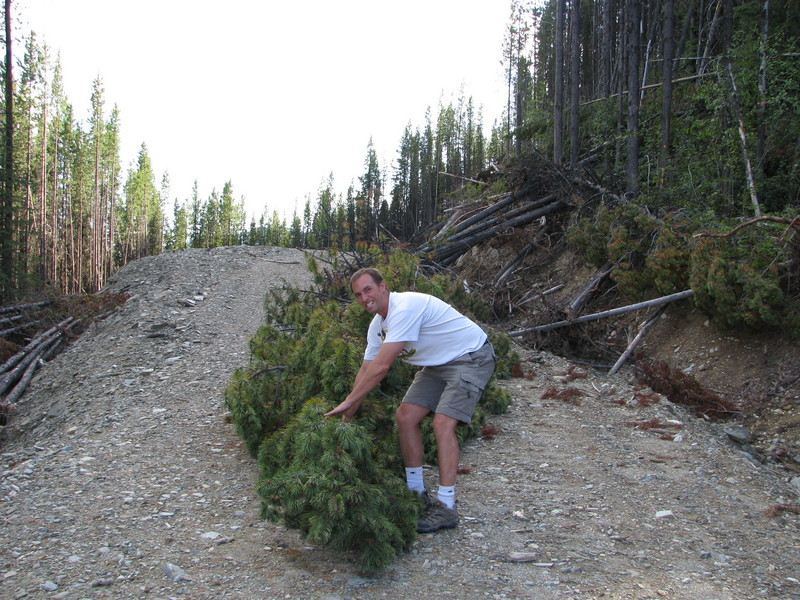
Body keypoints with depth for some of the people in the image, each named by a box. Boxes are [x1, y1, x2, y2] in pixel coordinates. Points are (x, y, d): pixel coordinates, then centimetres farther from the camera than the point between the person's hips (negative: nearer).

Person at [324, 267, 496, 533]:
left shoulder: (406, 308, -29)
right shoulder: (378, 325, 2)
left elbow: (381, 366, -30)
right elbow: (366, 370, 10)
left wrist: (349, 401, -23)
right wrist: (348, 414, 7)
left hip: (471, 358, -9)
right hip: (438, 364, 9)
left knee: (442, 423, -21)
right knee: (405, 416, 1)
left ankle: (445, 506, -14)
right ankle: (416, 492, 14)